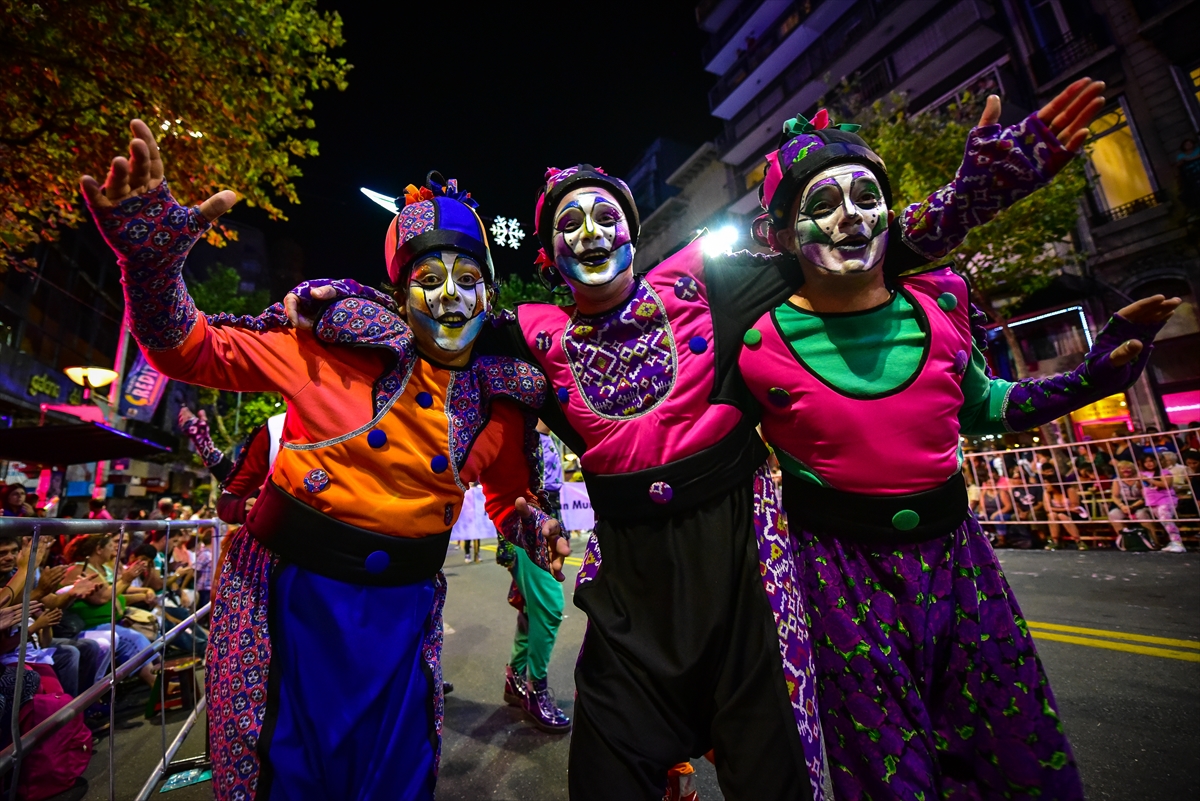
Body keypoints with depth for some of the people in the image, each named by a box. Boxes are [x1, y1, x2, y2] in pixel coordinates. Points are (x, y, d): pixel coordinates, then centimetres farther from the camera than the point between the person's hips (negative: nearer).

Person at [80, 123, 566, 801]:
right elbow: (191, 350, -6)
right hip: (296, 592, -2)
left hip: (402, 609, 3)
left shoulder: (503, 400, -4)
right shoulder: (338, 346, -12)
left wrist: (531, 524, -10)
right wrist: (153, 257, -22)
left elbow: (512, 493, 10)